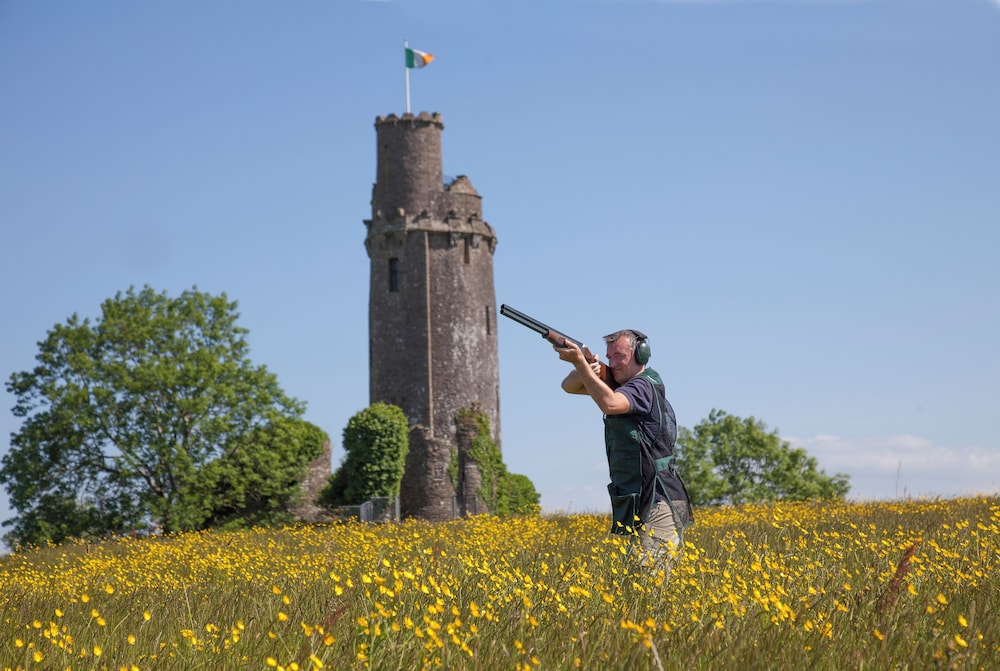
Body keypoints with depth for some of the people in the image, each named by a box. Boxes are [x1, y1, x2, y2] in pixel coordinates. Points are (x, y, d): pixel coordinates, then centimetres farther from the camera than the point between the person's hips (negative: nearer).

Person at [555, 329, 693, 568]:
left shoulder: (645, 386, -11)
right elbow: (569, 386, 12)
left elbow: (610, 403, -31)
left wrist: (579, 361, -31)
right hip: (635, 505, 9)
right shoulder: (618, 383, 15)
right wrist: (585, 370, -11)